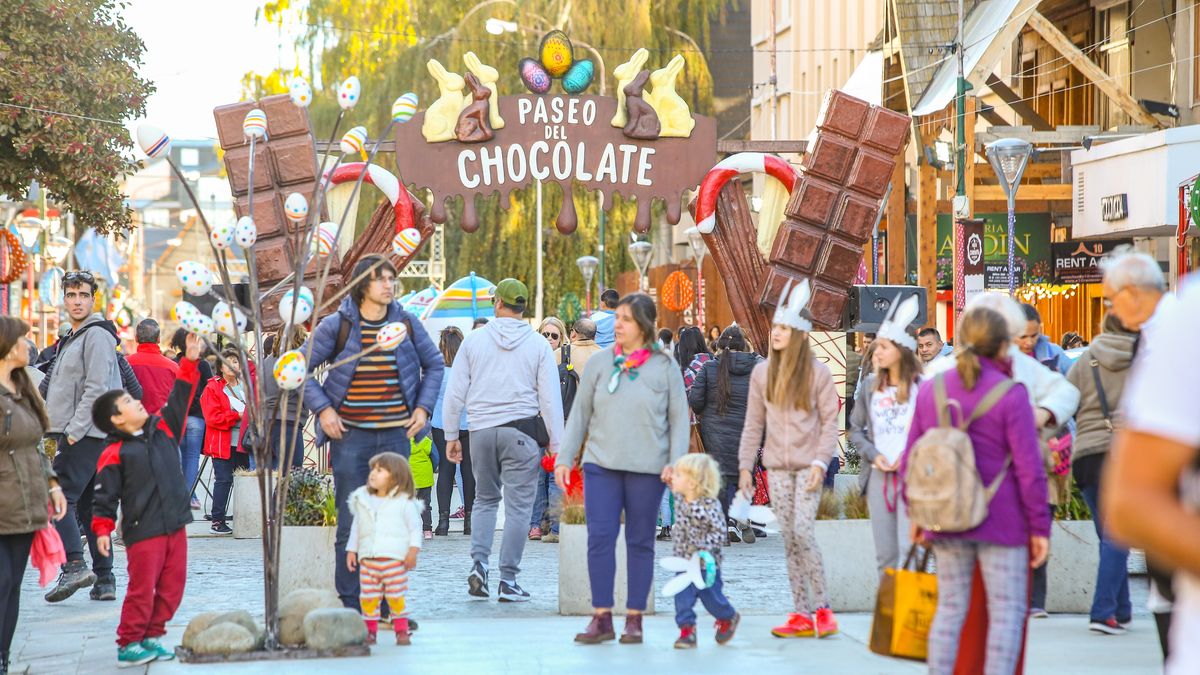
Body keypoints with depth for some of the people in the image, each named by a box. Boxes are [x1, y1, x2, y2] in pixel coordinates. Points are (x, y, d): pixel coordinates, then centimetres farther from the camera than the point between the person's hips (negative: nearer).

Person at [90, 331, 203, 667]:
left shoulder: (162, 430, 10)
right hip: (142, 531, -6)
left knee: (172, 586, 8)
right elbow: (105, 496, -6)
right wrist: (103, 529, -12)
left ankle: (151, 637, 19)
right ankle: (128, 644, 6)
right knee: (142, 589, -4)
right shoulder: (114, 455, -6)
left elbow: (178, 402, 10)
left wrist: (190, 362, 3)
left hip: (174, 525, 6)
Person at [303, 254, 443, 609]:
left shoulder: (407, 323, 6)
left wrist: (423, 407, 7)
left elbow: (434, 364, 19)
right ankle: (351, 604, 5)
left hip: (395, 435, 3)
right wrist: (322, 409, -7)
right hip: (350, 436, -2)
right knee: (351, 522, -2)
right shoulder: (336, 325, -3)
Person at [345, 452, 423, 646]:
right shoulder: (363, 500, 11)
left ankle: (401, 630, 7)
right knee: (368, 596, 2)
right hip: (368, 558, 4)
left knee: (396, 596, -2)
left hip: (395, 558, -4)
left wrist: (413, 550, -8)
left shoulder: (404, 502, -1)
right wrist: (351, 550, 12)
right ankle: (370, 630, 11)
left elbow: (415, 527, 0)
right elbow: (356, 526, 17)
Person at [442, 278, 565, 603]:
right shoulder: (538, 345, 0)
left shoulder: (474, 340, 4)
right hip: (521, 431, -2)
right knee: (518, 506, 1)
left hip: (481, 430, 2)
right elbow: (551, 399, -2)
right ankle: (508, 581, -1)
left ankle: (478, 562, 1)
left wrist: (451, 436, 14)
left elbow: (455, 392, 4)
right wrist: (556, 446, 3)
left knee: (485, 499, 18)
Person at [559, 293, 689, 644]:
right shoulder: (599, 362, 6)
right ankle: (602, 618, 1)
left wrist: (676, 461, -7)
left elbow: (679, 418, 3)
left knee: (640, 542, 5)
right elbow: (580, 413, 9)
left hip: (646, 469, -1)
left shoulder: (665, 366, 1)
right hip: (601, 464, 1)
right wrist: (565, 458, 5)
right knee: (599, 538, -5)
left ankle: (634, 619, 12)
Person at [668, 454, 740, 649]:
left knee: (711, 596, 10)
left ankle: (728, 618, 37)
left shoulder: (710, 505, -22)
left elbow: (719, 532, -21)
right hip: (683, 560, 5)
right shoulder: (680, 501, -2)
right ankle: (686, 630, 0)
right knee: (682, 596, -6)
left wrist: (703, 548, -29)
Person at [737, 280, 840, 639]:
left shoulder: (817, 372, -3)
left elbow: (830, 422, -2)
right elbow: (753, 424, 10)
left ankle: (822, 609, -3)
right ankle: (801, 615, 6)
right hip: (776, 466, 4)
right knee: (789, 540, 3)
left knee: (803, 533, -15)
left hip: (807, 465, -4)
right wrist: (745, 466, 5)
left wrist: (820, 463, -12)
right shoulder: (762, 372, 7)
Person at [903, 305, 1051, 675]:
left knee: (950, 609, 12)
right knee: (1007, 611, 2)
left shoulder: (930, 390, 5)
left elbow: (911, 460, 9)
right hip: (1002, 520, -5)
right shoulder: (1011, 395, -10)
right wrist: (1040, 527, -4)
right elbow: (1029, 468, -10)